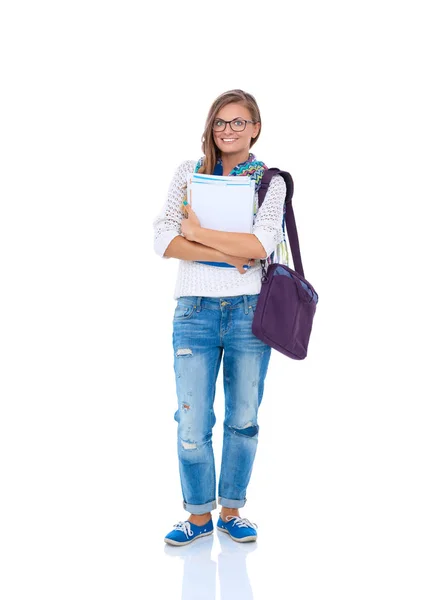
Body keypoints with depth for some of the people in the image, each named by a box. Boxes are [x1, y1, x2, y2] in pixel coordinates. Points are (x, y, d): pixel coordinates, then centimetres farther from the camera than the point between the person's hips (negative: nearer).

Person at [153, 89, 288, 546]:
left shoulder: (271, 181, 4)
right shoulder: (188, 172, 7)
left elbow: (261, 245, -14)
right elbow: (164, 240, -5)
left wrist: (197, 232, -10)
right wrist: (228, 255, -12)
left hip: (250, 311, 0)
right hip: (195, 310, 0)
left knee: (243, 418, 9)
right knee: (192, 423, 1)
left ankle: (231, 510, 26)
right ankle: (199, 515, 19)